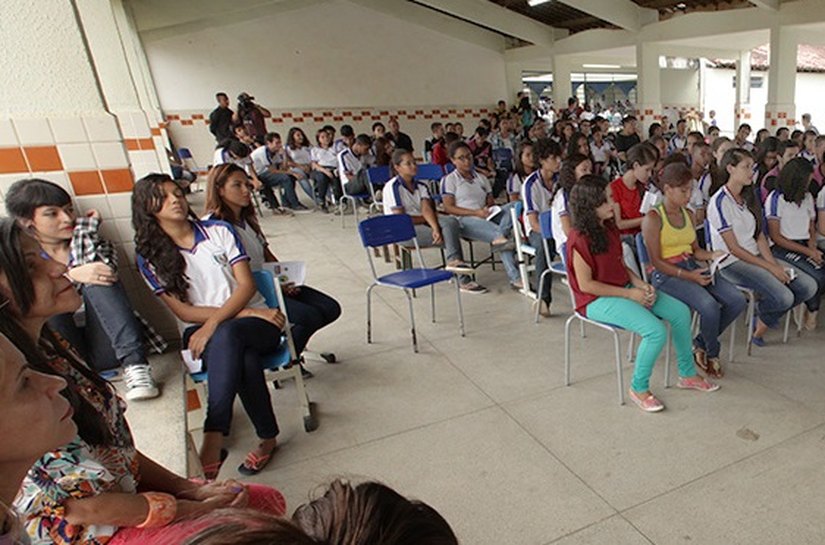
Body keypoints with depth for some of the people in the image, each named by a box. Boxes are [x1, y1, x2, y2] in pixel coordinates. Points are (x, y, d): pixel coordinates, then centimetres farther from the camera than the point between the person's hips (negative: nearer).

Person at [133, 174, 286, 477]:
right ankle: (267, 437, -22)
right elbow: (185, 312, -3)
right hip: (201, 332, 0)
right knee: (245, 359, -35)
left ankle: (214, 438, -37)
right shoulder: (150, 257, 5)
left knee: (226, 335, -37)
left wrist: (213, 322, -21)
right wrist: (247, 313, -13)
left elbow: (247, 285, -4)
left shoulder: (219, 231, 5)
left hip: (256, 322, 0)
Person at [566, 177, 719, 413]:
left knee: (680, 312, 2)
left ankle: (687, 374, 21)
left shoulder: (609, 228, 6)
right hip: (597, 299, -9)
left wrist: (639, 283, -3)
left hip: (625, 288, 9)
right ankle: (639, 388, 0)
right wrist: (629, 294, -17)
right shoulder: (580, 239, -22)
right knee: (656, 331, -24)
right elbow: (585, 284, -21)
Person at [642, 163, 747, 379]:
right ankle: (712, 353, 4)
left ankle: (700, 344, 11)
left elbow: (694, 249, 19)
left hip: (692, 267, 8)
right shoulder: (653, 218, -9)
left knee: (737, 301, -9)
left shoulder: (689, 215, 15)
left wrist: (712, 255, -3)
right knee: (709, 306, -28)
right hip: (665, 274, -8)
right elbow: (656, 261, -13)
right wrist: (688, 276, -20)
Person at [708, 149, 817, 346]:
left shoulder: (749, 197, 12)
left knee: (808, 286, -5)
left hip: (756, 256, 8)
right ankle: (760, 313, 13)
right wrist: (770, 268, -13)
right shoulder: (719, 202, -14)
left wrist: (774, 263, -6)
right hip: (732, 263, -8)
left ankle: (765, 319, 15)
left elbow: (759, 235, 8)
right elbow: (734, 248, -15)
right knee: (784, 297, -23)